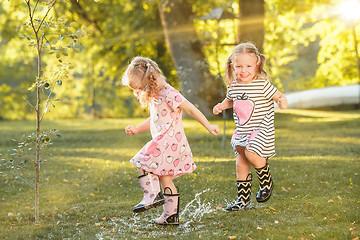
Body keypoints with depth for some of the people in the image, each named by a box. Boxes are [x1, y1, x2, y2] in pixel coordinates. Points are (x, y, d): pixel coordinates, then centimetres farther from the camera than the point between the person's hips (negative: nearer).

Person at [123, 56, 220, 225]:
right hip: (161, 142, 10)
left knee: (141, 163, -12)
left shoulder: (168, 94, -15)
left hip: (169, 140, -10)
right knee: (166, 179, 10)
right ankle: (171, 215, 14)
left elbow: (191, 109, -15)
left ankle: (152, 196, -6)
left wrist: (208, 127, -14)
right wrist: (136, 130, 19)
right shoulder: (153, 95, 15)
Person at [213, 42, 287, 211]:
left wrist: (282, 102, -30)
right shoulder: (232, 86, 2)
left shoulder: (262, 85, -14)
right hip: (242, 132, 6)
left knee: (251, 153, -27)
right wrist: (221, 105, 3)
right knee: (241, 165, 6)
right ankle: (243, 200, 20)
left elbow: (279, 96, -7)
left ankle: (266, 181, 2)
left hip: (261, 129, -6)